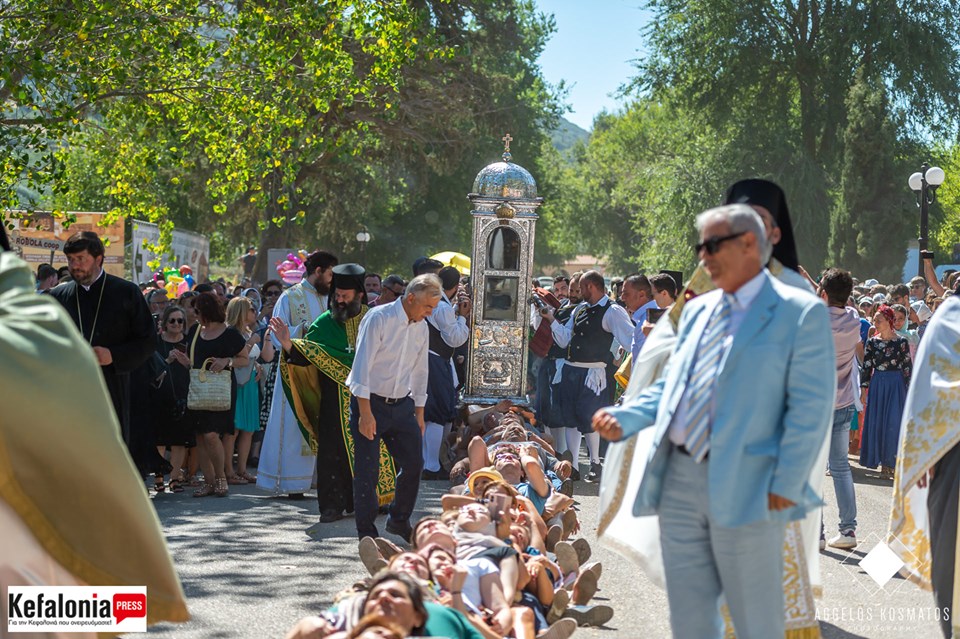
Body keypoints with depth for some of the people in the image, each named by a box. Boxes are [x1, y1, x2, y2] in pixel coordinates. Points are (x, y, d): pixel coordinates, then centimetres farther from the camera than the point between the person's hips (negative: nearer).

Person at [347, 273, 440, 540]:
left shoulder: (422, 328, 7)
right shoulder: (378, 318, -14)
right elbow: (362, 365, -17)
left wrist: (419, 413, 17)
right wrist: (365, 413, -20)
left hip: (402, 404, 6)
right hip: (370, 402, -6)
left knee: (414, 463, 5)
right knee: (367, 470, -4)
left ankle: (399, 521, 25)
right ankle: (367, 533, 6)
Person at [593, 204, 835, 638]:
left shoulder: (801, 314, -5)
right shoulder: (696, 311, 17)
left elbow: (809, 410, -9)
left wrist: (785, 486, -14)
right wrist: (623, 419, 2)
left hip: (745, 488, -6)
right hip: (678, 479, 6)